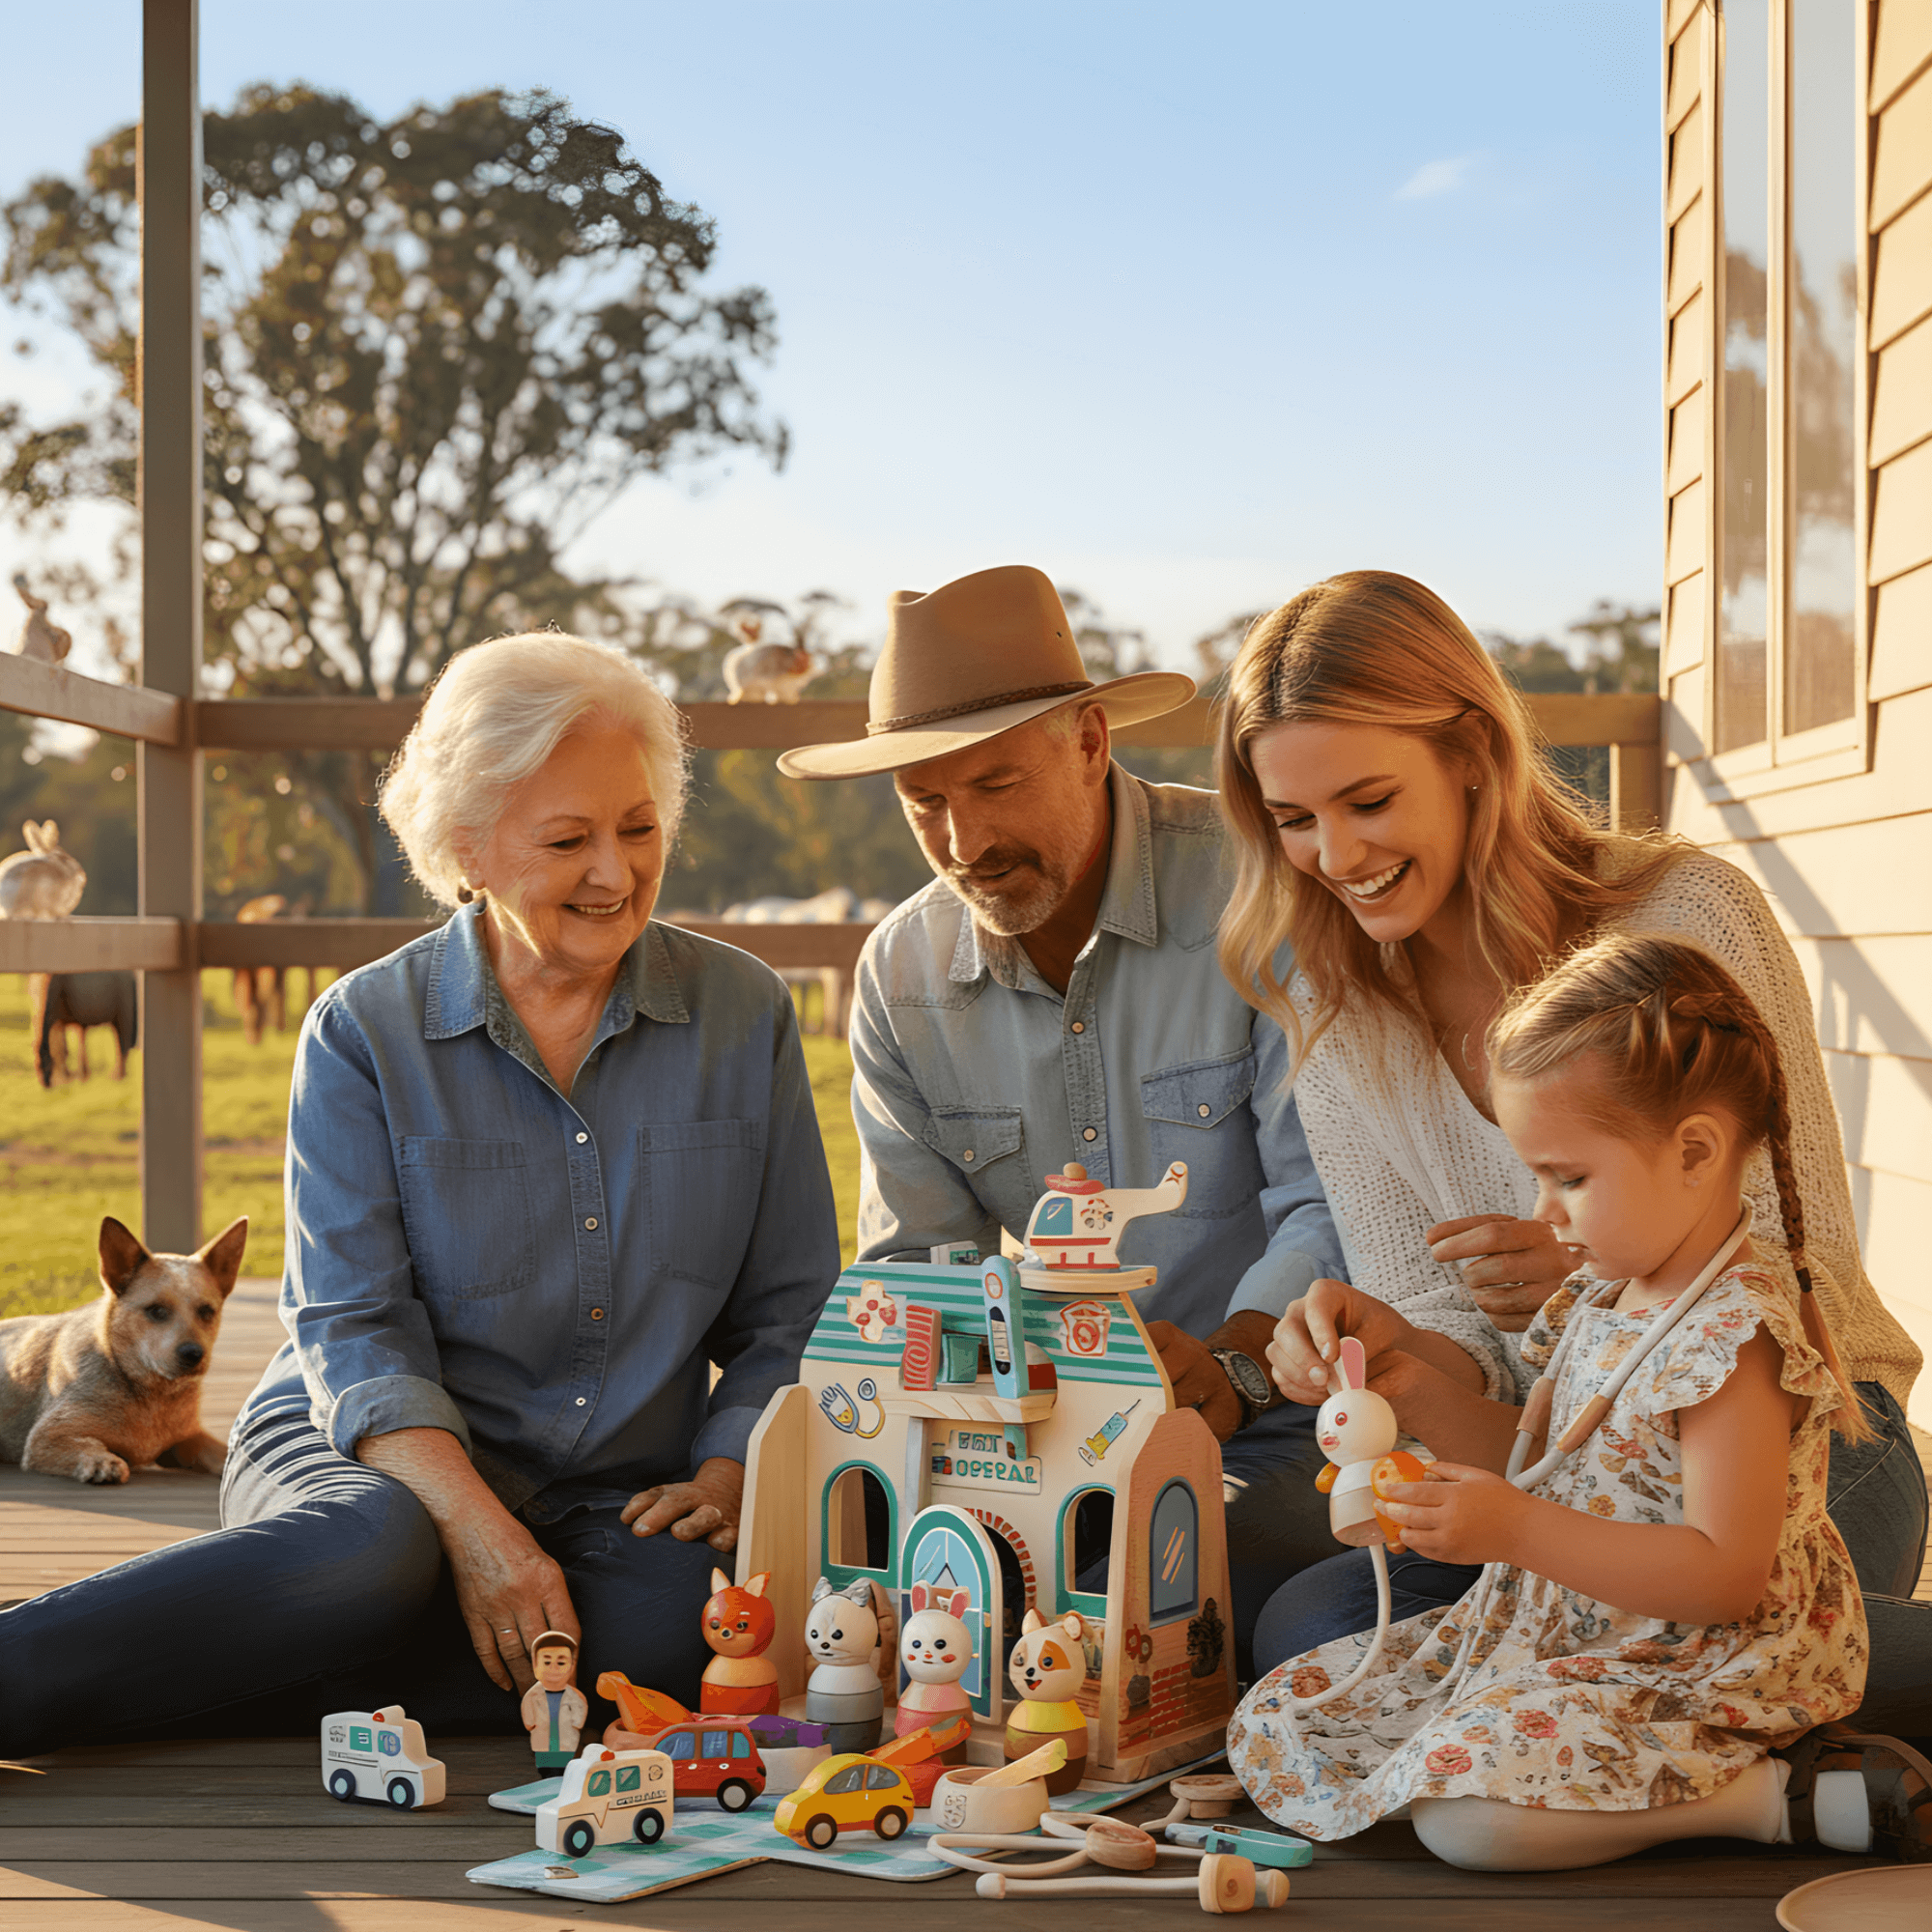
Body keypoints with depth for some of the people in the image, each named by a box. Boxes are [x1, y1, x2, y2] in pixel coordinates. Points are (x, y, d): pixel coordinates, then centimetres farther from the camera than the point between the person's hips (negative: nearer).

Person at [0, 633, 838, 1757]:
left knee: (691, 1628, -34)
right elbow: (355, 1329, -7)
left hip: (625, 1497, 2)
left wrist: (727, 1477, -7)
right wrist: (476, 1529, -22)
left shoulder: (744, 1014, 6)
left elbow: (792, 1311, 11)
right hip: (377, 1452, -2)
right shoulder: (363, 1033, -1)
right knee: (374, 1550, -39)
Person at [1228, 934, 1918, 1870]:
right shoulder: (1598, 1300, 8)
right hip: (1552, 1633, 10)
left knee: (1464, 1807, -33)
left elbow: (1726, 1576, -26)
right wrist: (1436, 1479, 1)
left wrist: (1518, 1530, -30)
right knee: (1274, 1720, 3)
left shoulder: (1735, 1337, -21)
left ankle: (1784, 1794, -15)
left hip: (1692, 1673, -10)